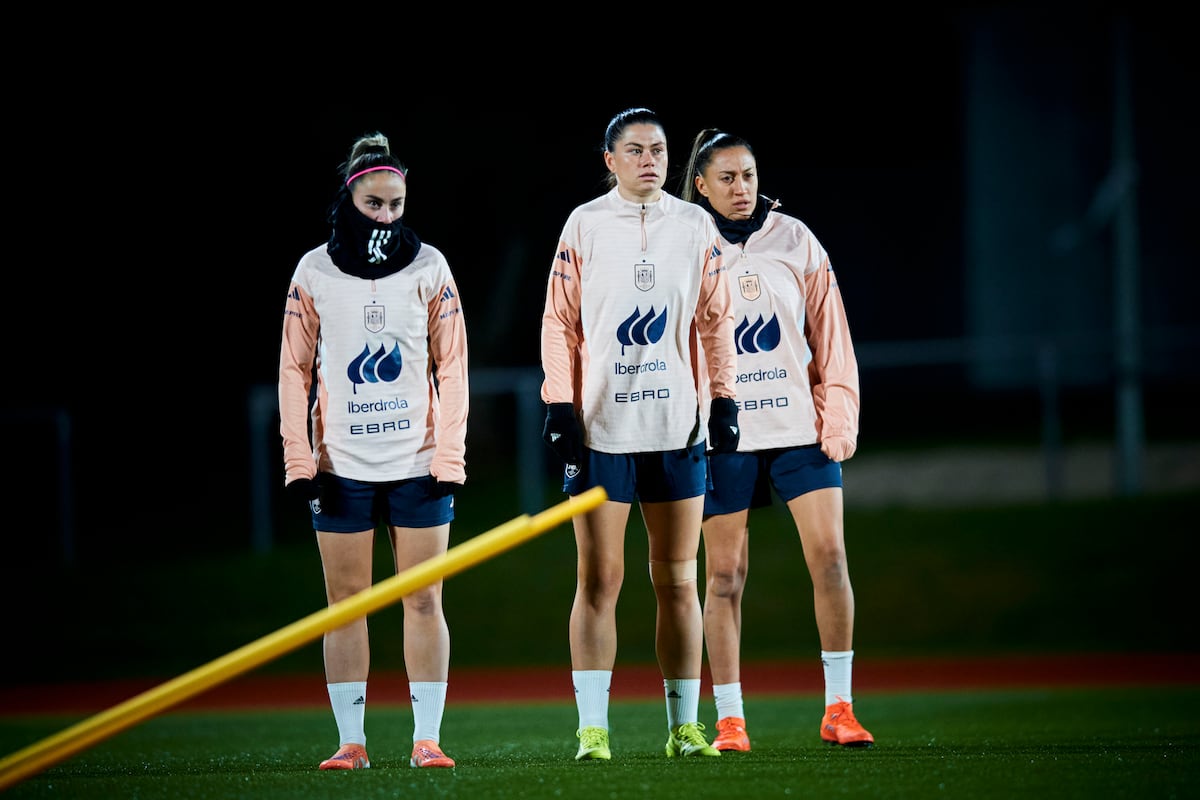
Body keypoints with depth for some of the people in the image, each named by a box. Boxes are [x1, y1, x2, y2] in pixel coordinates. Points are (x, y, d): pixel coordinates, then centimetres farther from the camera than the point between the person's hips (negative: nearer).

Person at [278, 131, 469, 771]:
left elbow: (451, 365, 3)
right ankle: (351, 741, 4)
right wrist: (300, 459, -4)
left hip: (418, 464, 0)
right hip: (342, 465, 0)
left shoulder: (428, 267, 3)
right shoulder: (315, 272, 3)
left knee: (423, 602, -1)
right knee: (345, 602, 1)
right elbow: (295, 369, 4)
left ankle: (426, 740, 1)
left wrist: (449, 456, -5)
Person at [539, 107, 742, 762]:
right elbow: (560, 321, 3)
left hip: (678, 426, 2)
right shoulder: (585, 225, 2)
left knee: (678, 580, 5)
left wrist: (724, 399, 4)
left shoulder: (695, 227, 8)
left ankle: (684, 725, 9)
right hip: (600, 427, -2)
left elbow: (714, 320, 12)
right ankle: (592, 728, -3)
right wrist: (559, 406, -4)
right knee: (598, 578, -4)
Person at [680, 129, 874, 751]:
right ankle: (729, 719, 5)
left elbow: (829, 333, 8)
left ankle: (838, 707, -1)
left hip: (800, 427, 1)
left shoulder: (795, 239, 6)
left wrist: (839, 417, 1)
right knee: (725, 573, -1)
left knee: (829, 554, -9)